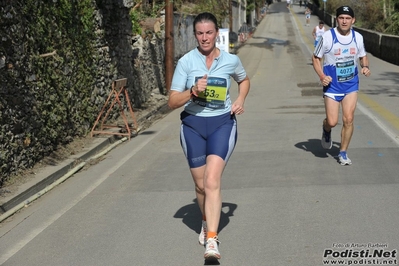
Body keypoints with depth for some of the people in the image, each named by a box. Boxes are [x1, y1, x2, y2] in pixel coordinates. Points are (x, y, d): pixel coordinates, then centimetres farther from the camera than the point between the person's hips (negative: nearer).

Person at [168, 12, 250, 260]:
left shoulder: (231, 60, -2)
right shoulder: (186, 62, -6)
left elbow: (244, 80, 21)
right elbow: (172, 102, -6)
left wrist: (240, 100, 2)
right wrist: (193, 91, -23)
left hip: (222, 123, -1)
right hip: (193, 125, 1)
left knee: (212, 181, -19)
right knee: (201, 184, 12)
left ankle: (212, 240, -21)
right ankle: (207, 222, 42)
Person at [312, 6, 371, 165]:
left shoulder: (358, 37, -1)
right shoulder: (327, 37, -11)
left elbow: (363, 57, 16)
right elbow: (315, 58, -1)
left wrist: (365, 67, -7)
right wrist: (322, 76, -16)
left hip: (351, 85, 3)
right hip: (332, 85, -3)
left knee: (348, 120, -4)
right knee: (332, 122, -8)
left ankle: (343, 153, 14)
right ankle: (326, 131, 31)